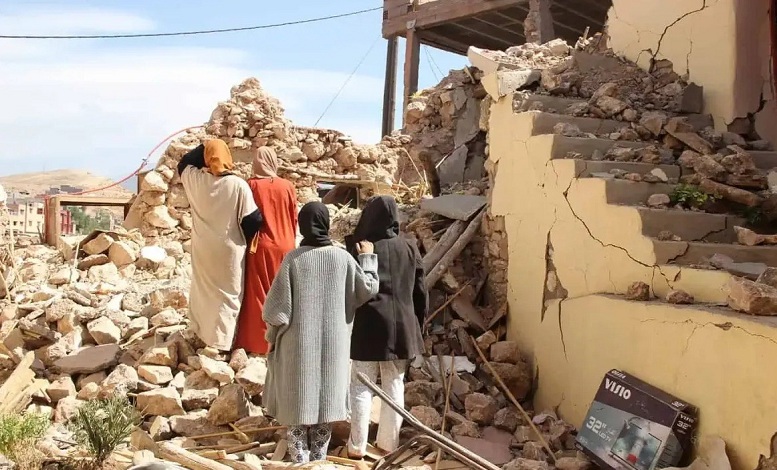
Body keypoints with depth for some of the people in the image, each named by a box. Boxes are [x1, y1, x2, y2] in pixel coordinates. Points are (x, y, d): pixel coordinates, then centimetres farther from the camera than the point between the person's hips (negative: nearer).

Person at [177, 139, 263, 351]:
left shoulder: (195, 179, -9)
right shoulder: (238, 185, -18)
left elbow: (183, 163, 15)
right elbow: (253, 219, -13)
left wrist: (204, 147, 6)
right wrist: (247, 239, 5)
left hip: (203, 249, 4)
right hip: (229, 250, -3)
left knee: (203, 288, 21)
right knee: (227, 293, 7)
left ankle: (201, 331, 33)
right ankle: (221, 340, 10)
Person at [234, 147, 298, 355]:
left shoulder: (251, 185, -8)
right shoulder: (287, 186, -3)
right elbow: (294, 219, 4)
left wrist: (249, 242, 10)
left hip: (260, 247, -2)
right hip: (284, 247, 2)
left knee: (259, 295, 6)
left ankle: (257, 341, 8)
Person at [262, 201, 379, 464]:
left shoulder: (293, 259, -12)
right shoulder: (342, 258, -6)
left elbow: (277, 307, -12)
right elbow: (368, 289, 3)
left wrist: (272, 331, 5)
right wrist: (367, 258, 15)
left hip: (298, 344, -2)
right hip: (332, 344, 2)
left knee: (297, 402, 9)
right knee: (326, 400, 15)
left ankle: (300, 461, 13)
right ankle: (319, 458, 22)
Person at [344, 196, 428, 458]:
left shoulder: (359, 249, -8)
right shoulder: (409, 249, 2)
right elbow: (421, 293, 6)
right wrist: (417, 326, 15)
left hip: (368, 326, -3)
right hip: (402, 326, 3)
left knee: (361, 387, 5)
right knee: (394, 385, 13)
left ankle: (357, 446, 9)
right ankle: (389, 442, 20)